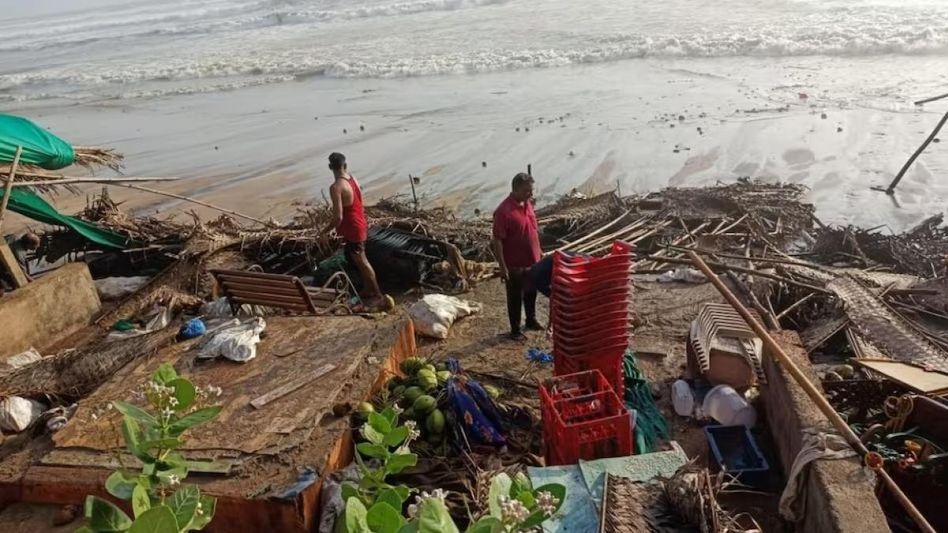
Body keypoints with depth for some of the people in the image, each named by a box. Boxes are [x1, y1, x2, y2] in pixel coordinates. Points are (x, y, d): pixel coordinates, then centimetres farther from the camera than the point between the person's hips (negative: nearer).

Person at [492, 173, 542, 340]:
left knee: (531, 293, 22)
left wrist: (539, 253, 17)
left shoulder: (527, 204, 1)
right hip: (515, 265, -7)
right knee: (515, 298, 9)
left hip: (532, 261, 7)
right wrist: (503, 267, -20)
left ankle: (531, 320, 42)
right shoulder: (504, 211, -23)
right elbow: (497, 241, -21)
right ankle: (515, 330, 23)